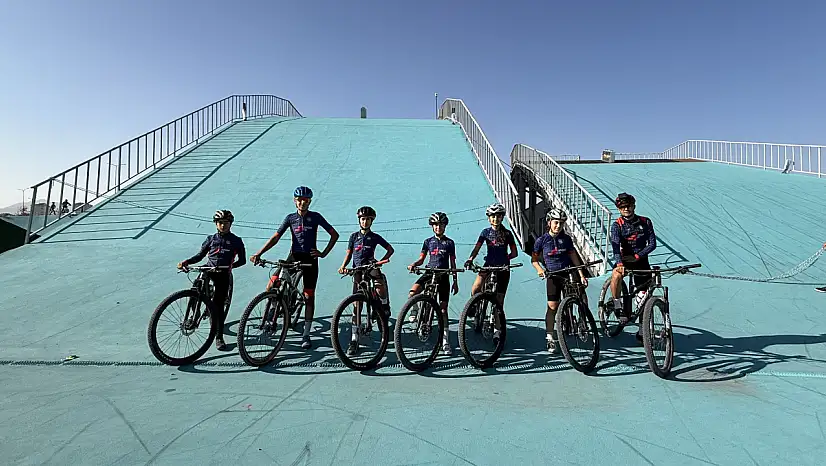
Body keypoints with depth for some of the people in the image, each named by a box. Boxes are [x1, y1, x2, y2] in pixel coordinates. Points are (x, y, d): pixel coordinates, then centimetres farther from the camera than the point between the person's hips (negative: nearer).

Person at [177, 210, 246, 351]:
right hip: (209, 271, 2)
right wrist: (186, 262, -2)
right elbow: (200, 255, 14)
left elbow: (242, 260, 3)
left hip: (224, 274, -2)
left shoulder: (236, 241, 4)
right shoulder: (211, 239, 12)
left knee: (219, 305, -4)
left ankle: (219, 337, 4)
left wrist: (231, 265, -12)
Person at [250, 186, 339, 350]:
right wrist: (259, 253, -13)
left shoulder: (316, 217, -1)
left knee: (309, 297, 3)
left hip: (310, 258, -1)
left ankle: (306, 335, 11)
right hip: (294, 256, 2)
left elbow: (334, 234, 1)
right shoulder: (290, 218, 4)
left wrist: (324, 253, -6)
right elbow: (276, 237, -3)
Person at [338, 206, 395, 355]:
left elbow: (390, 249, 9)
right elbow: (348, 254, 11)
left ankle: (384, 305, -2)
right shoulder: (354, 236, 8)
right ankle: (354, 340, 3)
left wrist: (381, 261, -6)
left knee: (380, 280, -35)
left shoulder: (375, 237, 5)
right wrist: (343, 266, -7)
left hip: (371, 266, -1)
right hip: (357, 270, 1)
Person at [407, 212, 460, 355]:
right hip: (429, 273, 1)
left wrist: (455, 281, 5)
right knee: (412, 294, -28)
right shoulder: (428, 241, 10)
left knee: (443, 309, 0)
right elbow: (421, 259, 9)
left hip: (443, 276, -1)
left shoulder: (449, 243, 8)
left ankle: (445, 342, 9)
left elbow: (453, 264, 9)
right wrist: (413, 264, -13)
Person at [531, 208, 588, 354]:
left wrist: (582, 275, 2)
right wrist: (540, 269, -17)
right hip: (552, 276, -2)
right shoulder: (542, 240, -3)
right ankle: (550, 338, 0)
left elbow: (574, 256, 6)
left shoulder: (566, 238, 3)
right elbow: (534, 259, 2)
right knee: (552, 306, -6)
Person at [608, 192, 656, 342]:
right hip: (624, 260, -2)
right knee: (616, 274, -36)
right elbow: (615, 246, -24)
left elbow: (652, 244, -5)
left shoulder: (645, 222, -3)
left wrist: (636, 256, -19)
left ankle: (643, 329, 15)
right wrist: (619, 264, -40)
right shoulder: (617, 225, -9)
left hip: (641, 261, 2)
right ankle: (618, 307, -19)